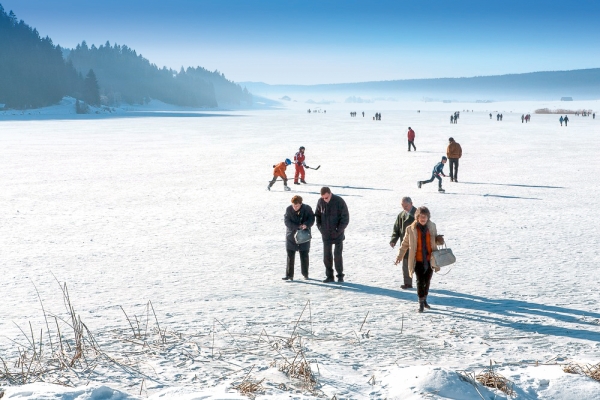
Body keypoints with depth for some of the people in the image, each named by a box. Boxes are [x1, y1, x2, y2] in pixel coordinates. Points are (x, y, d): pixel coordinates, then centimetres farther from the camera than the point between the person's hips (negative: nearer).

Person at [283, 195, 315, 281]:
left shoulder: (307, 209, -9)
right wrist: (297, 227, -22)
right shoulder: (289, 209, -8)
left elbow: (312, 219, -8)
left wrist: (306, 225, -29)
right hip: (291, 235, 0)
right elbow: (286, 221, -11)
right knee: (290, 255, 1)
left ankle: (305, 274, 22)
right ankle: (289, 275, 6)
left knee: (304, 255, 6)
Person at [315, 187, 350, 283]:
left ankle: (340, 275, 10)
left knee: (337, 255, -2)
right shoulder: (320, 202, -3)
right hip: (326, 234, 4)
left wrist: (338, 231, -15)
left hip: (338, 234, -3)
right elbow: (317, 215, 12)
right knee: (327, 255, 4)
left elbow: (345, 218, -11)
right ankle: (329, 276, 14)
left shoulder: (339, 201, -14)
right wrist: (320, 228, 0)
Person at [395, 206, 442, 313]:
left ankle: (424, 300, 33)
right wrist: (400, 256, -2)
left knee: (427, 281, 12)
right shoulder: (411, 229, -6)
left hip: (429, 259, 3)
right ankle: (421, 303, 7)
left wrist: (439, 240, -7)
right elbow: (405, 244, 4)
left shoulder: (432, 227, 2)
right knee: (420, 281, -6)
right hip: (418, 260, -3)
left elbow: (435, 240, 16)